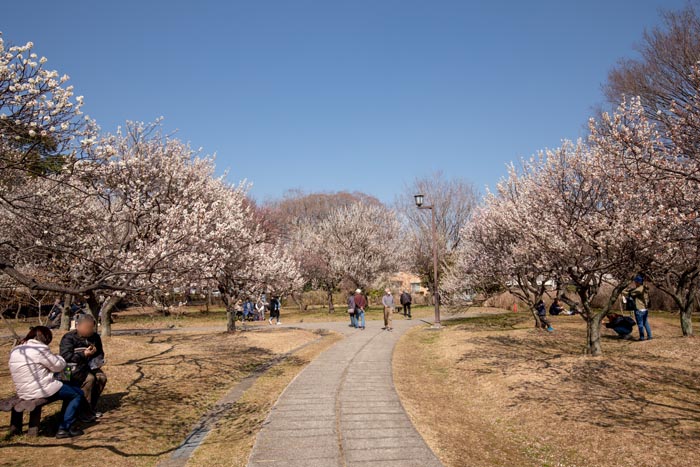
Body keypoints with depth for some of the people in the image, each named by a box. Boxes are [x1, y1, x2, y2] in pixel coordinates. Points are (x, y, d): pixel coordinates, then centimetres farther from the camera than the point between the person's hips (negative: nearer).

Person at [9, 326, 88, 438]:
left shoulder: (15, 351, 10)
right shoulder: (40, 349, -17)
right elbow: (59, 366, -10)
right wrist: (58, 357, 10)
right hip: (43, 391, -10)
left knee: (69, 389, 23)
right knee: (78, 394, 5)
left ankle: (65, 425, 20)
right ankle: (64, 428, 1)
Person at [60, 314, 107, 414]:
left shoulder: (95, 337, 6)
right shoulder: (68, 338, -12)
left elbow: (100, 353, 19)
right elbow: (65, 357, -22)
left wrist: (98, 359, -4)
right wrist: (84, 354, -29)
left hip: (88, 367, 6)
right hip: (72, 369, -5)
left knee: (102, 377, -22)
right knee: (89, 378, -32)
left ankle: (91, 408, -8)